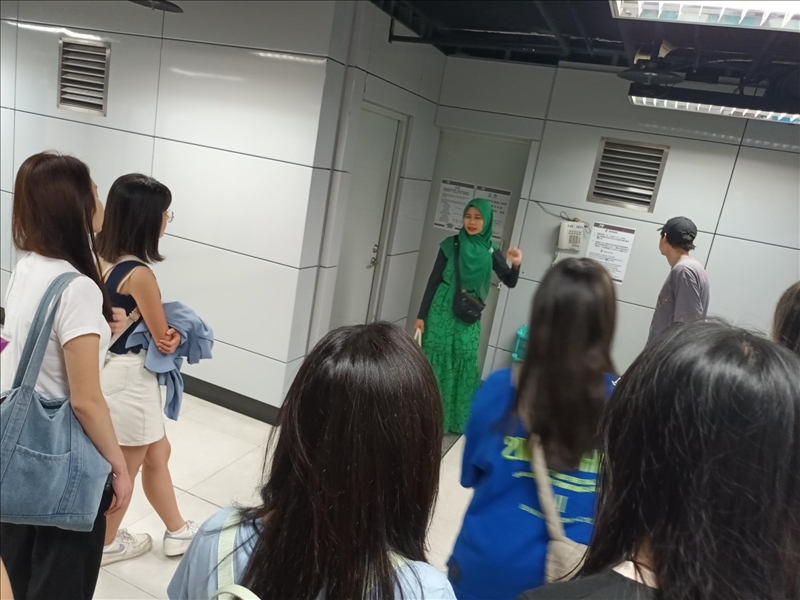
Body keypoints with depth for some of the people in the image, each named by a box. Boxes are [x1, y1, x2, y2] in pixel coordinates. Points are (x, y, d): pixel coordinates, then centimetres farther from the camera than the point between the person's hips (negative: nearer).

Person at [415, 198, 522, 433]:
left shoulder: (490, 251, 1)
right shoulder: (451, 244, -4)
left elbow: (510, 282, 3)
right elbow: (434, 280, -2)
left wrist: (516, 265, -18)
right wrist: (421, 315, -5)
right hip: (443, 311, -1)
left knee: (465, 362, 4)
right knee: (436, 358, 2)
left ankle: (457, 419, 18)